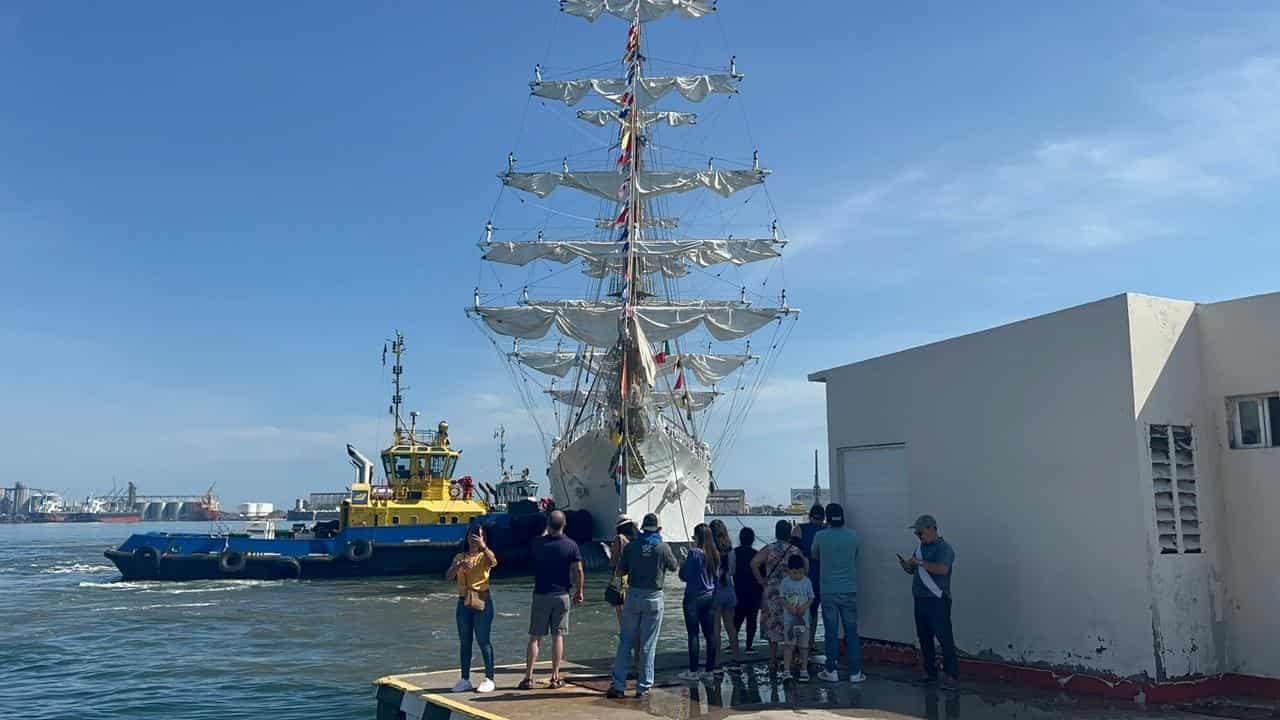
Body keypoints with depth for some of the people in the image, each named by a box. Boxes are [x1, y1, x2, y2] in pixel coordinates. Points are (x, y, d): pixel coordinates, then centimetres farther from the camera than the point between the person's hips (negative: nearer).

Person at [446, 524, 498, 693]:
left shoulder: (485, 555, 1)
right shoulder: (459, 557, 10)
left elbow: (494, 563, -24)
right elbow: (448, 576, -4)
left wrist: (483, 546, -35)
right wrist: (460, 565, -22)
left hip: (481, 602, -4)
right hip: (463, 602, 4)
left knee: (483, 641, -3)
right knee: (465, 642, 9)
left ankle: (489, 679, 3)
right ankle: (465, 680, 16)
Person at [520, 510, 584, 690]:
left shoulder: (538, 543, -5)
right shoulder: (571, 545, -7)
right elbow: (578, 571, -7)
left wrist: (547, 531, 30)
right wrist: (579, 591, 3)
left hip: (541, 594, 0)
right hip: (561, 595, 0)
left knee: (535, 637, 5)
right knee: (558, 636, 6)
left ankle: (528, 677, 3)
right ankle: (555, 677, 8)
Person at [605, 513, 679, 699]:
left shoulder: (630, 547, -2)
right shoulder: (663, 547, -7)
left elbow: (621, 570, 6)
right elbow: (674, 567, 9)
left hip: (633, 596, 2)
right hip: (654, 598, -1)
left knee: (626, 642, 8)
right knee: (648, 645, 6)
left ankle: (618, 685, 7)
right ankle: (643, 686, 9)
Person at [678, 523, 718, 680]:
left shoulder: (694, 552, -15)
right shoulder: (715, 554, 5)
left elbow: (684, 576, -12)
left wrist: (683, 563, 4)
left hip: (694, 597, -6)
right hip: (710, 596, 6)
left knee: (693, 634, -1)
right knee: (710, 634, 9)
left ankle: (693, 671, 2)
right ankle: (710, 669, 14)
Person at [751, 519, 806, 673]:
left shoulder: (769, 549, -2)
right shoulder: (795, 550, -3)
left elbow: (754, 563, -14)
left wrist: (761, 580, -4)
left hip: (772, 591, 1)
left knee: (773, 625, 11)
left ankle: (772, 661, 12)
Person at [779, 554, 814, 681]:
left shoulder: (807, 582, -2)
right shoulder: (785, 582, -3)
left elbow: (811, 598, 2)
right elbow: (782, 598, 0)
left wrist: (804, 607, -16)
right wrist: (789, 607, -18)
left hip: (803, 618, 1)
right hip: (789, 618, -1)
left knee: (803, 645, 7)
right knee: (789, 644, -3)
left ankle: (804, 670, 19)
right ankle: (786, 670, 0)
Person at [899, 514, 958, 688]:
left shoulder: (944, 548, -10)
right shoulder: (921, 548, 16)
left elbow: (942, 569, -27)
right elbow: (914, 571, 24)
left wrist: (920, 562, -22)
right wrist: (906, 565, 1)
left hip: (937, 601, -8)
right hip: (920, 600, 8)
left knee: (945, 638, -6)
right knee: (924, 638, 11)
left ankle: (951, 674, -1)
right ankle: (930, 672, 20)